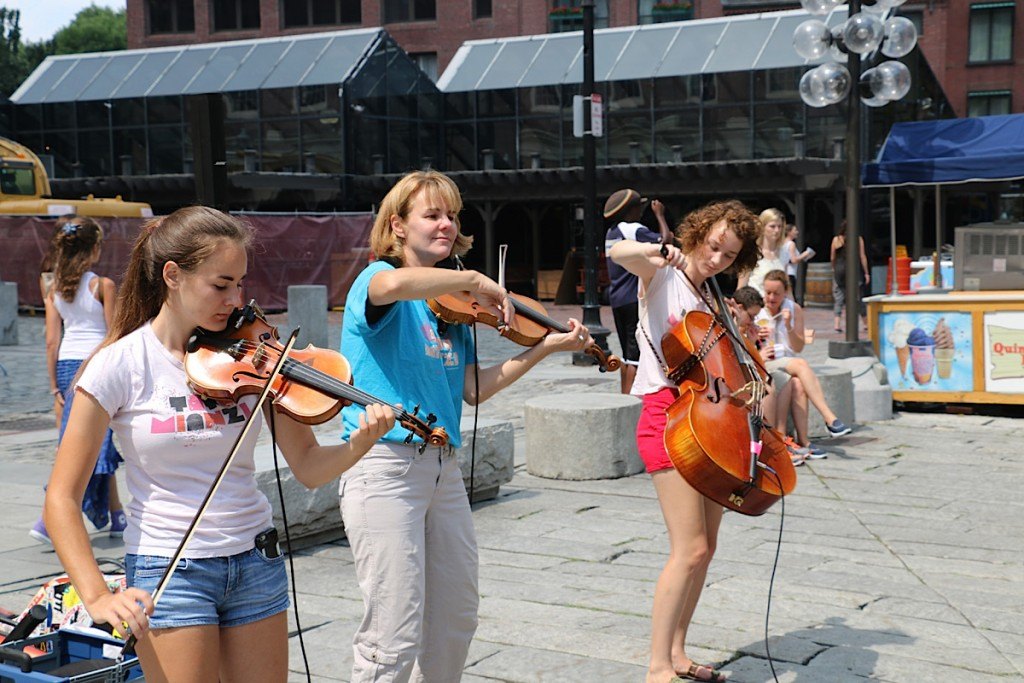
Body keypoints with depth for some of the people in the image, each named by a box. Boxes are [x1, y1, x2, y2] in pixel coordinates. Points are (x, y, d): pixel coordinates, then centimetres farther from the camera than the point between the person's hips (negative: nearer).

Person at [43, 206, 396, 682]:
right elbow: (61, 500, -8)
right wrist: (97, 597, -18)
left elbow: (309, 468, -2)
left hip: (256, 561, 4)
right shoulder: (120, 366, -11)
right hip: (168, 571, -3)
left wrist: (360, 443, -22)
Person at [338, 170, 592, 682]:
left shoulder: (451, 307, 14)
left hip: (443, 467, 8)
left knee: (456, 621, 17)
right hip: (386, 466, -8)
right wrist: (474, 280, -22)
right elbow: (395, 285, -34)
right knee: (395, 639, -7)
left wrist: (546, 347, 3)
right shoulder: (377, 277, -6)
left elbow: (474, 390, 7)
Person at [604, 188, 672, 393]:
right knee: (636, 353, -8)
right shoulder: (634, 230, -13)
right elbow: (665, 240, -20)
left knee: (627, 353, 15)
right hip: (634, 299, -9)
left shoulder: (612, 232, 15)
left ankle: (624, 396, 19)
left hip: (617, 299, 9)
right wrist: (659, 215, -7)